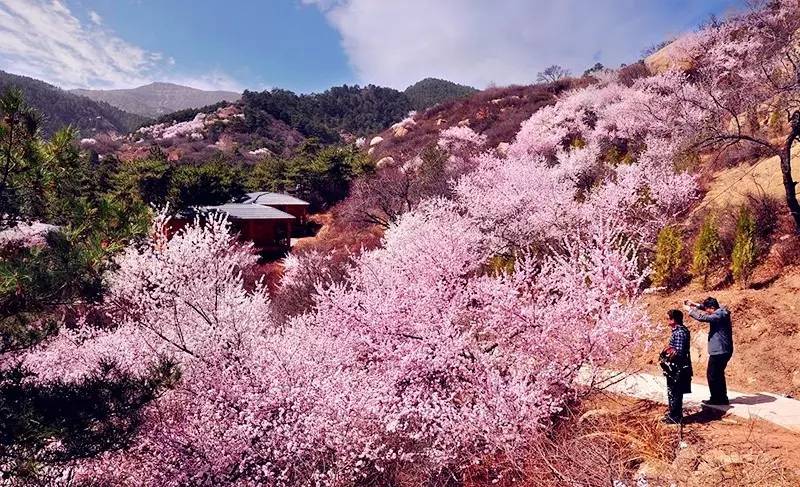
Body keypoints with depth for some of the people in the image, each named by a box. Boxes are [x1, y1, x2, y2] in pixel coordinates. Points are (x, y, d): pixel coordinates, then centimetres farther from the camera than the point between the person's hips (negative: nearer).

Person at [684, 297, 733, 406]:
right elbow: (707, 308, 25)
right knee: (718, 374, 19)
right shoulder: (721, 312, 8)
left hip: (719, 351, -10)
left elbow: (702, 317, -31)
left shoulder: (719, 316, -21)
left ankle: (716, 399, 9)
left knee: (712, 375, 2)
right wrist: (697, 305, 12)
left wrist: (690, 310, -19)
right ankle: (722, 399, 27)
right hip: (723, 350, 10)